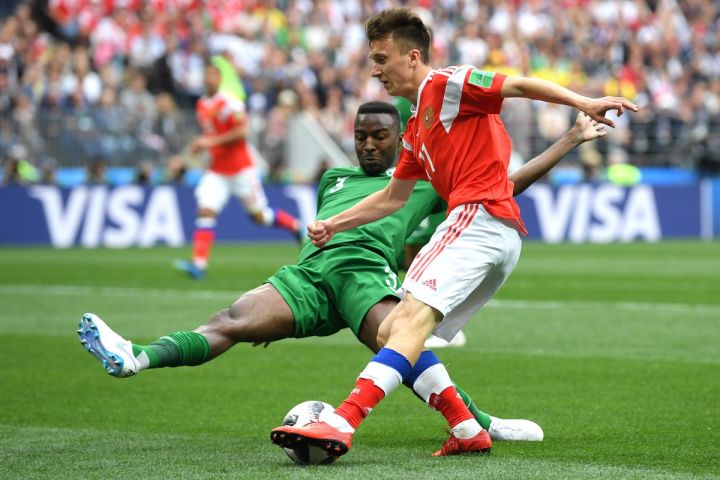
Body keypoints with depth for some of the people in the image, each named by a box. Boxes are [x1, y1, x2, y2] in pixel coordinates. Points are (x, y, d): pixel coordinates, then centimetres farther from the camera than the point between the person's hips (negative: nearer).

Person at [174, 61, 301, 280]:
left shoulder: (228, 102, -14)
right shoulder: (202, 105, 10)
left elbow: (241, 132, -22)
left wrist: (212, 141, -23)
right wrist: (201, 144, 5)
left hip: (240, 168, -6)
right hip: (216, 171, 6)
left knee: (259, 216, 5)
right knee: (205, 211, -12)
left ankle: (296, 226, 31)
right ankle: (198, 264, -19)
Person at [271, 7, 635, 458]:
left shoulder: (446, 84, 1)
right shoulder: (416, 128, 28)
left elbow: (521, 85, -8)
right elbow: (392, 198, 36)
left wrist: (582, 102, -22)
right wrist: (334, 225, 32)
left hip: (480, 216, -10)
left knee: (413, 318, -23)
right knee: (391, 332, 8)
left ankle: (342, 424, -37)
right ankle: (469, 432, -1)